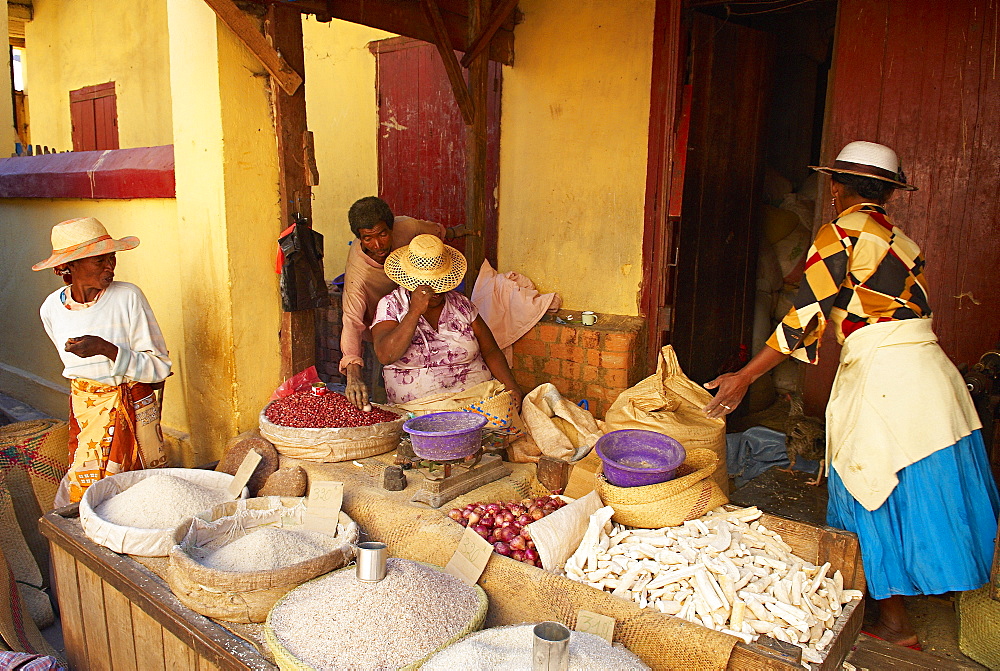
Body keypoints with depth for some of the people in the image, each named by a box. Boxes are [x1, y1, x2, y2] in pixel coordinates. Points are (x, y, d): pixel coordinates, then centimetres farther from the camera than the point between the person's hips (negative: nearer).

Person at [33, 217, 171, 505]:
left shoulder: (128, 297, -15)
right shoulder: (52, 309, -2)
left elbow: (160, 369, -16)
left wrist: (107, 349, -28)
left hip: (133, 410, -3)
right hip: (84, 413, 3)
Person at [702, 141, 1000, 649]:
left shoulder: (840, 233, -8)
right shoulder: (900, 241, 16)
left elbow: (807, 318, -15)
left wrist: (743, 377, -13)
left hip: (882, 377, -8)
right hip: (929, 373, 8)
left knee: (877, 500, 5)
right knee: (920, 493, 16)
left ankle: (894, 624, 18)